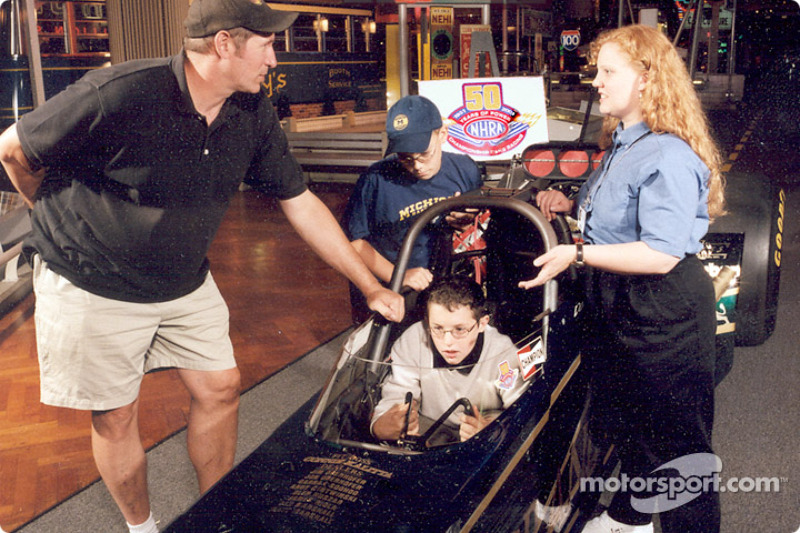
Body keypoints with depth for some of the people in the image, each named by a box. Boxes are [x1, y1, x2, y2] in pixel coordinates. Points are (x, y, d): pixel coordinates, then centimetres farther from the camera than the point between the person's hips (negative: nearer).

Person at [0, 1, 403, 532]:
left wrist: (372, 286, -1)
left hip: (184, 281, 6)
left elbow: (301, 203, -2)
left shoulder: (253, 113, -9)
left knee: (220, 389, 10)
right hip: (93, 286, -5)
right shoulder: (120, 94, -28)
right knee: (117, 417, 7)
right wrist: (69, 220, 4)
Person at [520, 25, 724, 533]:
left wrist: (578, 254, -29)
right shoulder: (622, 145, 10)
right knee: (629, 421, 27)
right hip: (618, 303, 11)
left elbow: (660, 254, -29)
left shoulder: (669, 156, -22)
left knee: (675, 437, 5)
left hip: (664, 314, -10)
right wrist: (572, 207, 7)